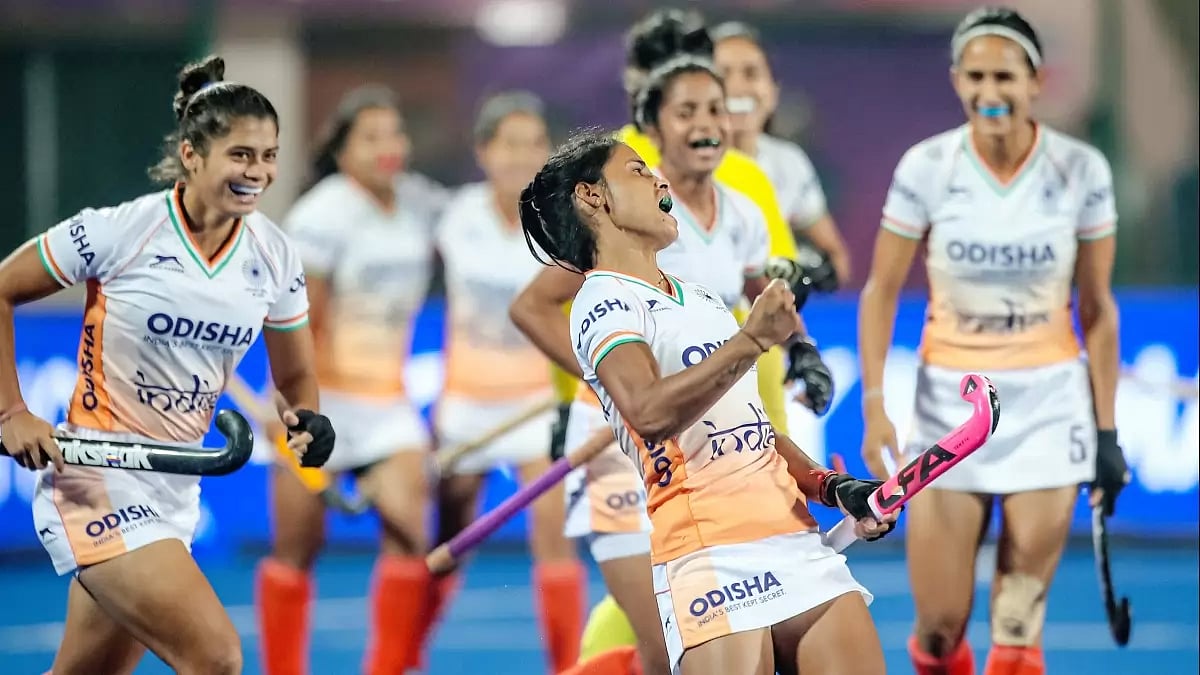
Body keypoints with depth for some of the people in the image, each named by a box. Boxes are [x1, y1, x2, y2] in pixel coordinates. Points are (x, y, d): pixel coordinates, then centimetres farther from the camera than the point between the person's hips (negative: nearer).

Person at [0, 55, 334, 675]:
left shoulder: (273, 254, 1)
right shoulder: (121, 230, -15)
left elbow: (295, 375, 13)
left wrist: (305, 420, -9)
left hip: (175, 490, 7)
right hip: (99, 483, -7)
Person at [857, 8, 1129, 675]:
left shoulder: (1082, 169, -6)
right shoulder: (926, 167, -8)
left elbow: (1097, 307, 1)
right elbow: (881, 291, 0)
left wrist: (1106, 431, 1)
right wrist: (874, 406, -9)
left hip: (1050, 400, 0)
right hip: (950, 400, 0)